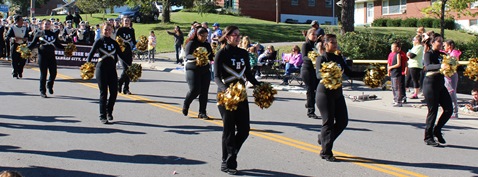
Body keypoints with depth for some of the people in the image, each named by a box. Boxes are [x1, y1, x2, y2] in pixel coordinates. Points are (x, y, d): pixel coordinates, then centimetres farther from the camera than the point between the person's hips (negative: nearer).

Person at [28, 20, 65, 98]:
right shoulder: (39, 34, 5)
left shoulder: (53, 35, 14)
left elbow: (58, 45, 21)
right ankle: (42, 91, 7)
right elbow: (33, 44, 6)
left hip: (51, 56, 3)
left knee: (53, 73, -2)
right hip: (42, 56, -3)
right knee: (43, 74, -3)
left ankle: (50, 85, 28)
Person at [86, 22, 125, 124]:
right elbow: (91, 53, -8)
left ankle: (109, 111, 22)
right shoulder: (99, 42, 0)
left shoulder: (114, 43, 11)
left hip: (112, 69, 4)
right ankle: (102, 116, 4)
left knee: (114, 92, -1)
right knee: (103, 93, -3)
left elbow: (121, 55, 13)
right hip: (101, 69, -3)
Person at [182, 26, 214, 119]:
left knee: (204, 92, 0)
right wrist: (195, 58, -35)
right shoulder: (191, 44, -5)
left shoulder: (207, 45, 11)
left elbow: (211, 56, 13)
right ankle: (185, 105, 15)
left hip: (205, 70, 5)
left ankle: (202, 112, 9)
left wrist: (213, 59, -10)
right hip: (193, 70, -5)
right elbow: (187, 56, -16)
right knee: (195, 90, -13)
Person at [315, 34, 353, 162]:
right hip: (325, 93, -7)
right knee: (328, 122, -5)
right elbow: (318, 74, -22)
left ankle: (323, 139, 27)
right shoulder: (321, 58, -7)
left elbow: (349, 73, 14)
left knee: (343, 121, 5)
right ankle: (326, 152, 5)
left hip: (337, 93, 7)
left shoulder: (339, 58, 13)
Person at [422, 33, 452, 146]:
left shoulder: (442, 55, 13)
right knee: (433, 111, -4)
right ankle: (428, 137, 7)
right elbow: (428, 66, -25)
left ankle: (437, 130, 20)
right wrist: (440, 66, -41)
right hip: (430, 84, -7)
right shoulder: (428, 54, -7)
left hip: (440, 84, 7)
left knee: (449, 109, 1)